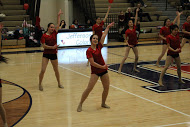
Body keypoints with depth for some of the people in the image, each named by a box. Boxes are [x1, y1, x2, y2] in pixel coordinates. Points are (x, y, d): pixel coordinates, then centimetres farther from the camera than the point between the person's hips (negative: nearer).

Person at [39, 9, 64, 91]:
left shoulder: (54, 33, 4)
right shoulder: (44, 36, -6)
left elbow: (58, 24, 5)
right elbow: (44, 45, -13)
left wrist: (59, 16, 3)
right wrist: (52, 47, -20)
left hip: (53, 54, 4)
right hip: (46, 54, -4)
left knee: (56, 70, 14)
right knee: (43, 70, -10)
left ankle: (59, 83, 29)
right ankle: (40, 84, 6)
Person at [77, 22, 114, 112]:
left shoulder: (99, 47, 5)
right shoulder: (89, 51, -12)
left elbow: (104, 36, 10)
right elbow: (92, 63, -17)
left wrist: (108, 27, 14)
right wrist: (102, 67, -15)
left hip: (104, 70, 6)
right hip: (95, 71, -6)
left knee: (106, 88, 8)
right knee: (89, 88, -11)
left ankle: (103, 103, 27)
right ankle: (80, 105, -1)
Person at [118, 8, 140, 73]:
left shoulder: (134, 28, 0)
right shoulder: (127, 31, -11)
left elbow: (136, 19, -1)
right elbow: (125, 39, -5)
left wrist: (136, 12, -4)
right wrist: (128, 44, -21)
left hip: (134, 44, 5)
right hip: (129, 44, -5)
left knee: (137, 57, 6)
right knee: (125, 57, -11)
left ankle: (134, 68, 23)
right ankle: (120, 69, -9)